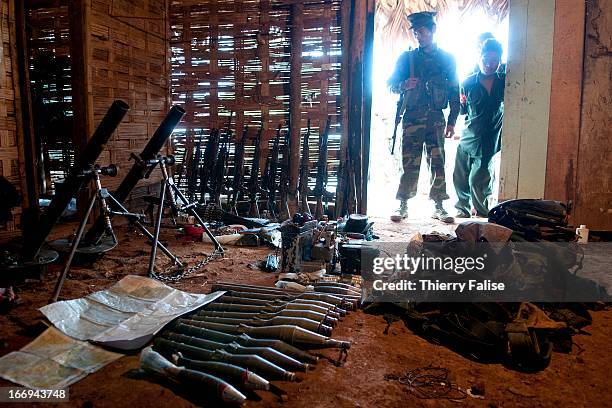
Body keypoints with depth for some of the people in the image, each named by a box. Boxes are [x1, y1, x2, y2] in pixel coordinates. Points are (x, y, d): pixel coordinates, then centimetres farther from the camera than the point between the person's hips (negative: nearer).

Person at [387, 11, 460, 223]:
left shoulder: (447, 59, 11)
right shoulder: (407, 57, 11)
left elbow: (455, 92, 10)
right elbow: (392, 84, 10)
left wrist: (452, 121, 3)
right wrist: (405, 85, -14)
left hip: (436, 118, 1)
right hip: (412, 117, 0)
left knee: (438, 162, 0)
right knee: (410, 164, -3)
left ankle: (439, 206, 8)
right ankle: (403, 206, 5)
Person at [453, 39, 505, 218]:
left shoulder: (504, 82, 0)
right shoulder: (468, 83, 1)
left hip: (490, 141, -2)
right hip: (468, 137, 2)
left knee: (477, 181, -3)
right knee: (460, 177, 8)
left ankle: (482, 214, 17)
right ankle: (462, 208, 31)